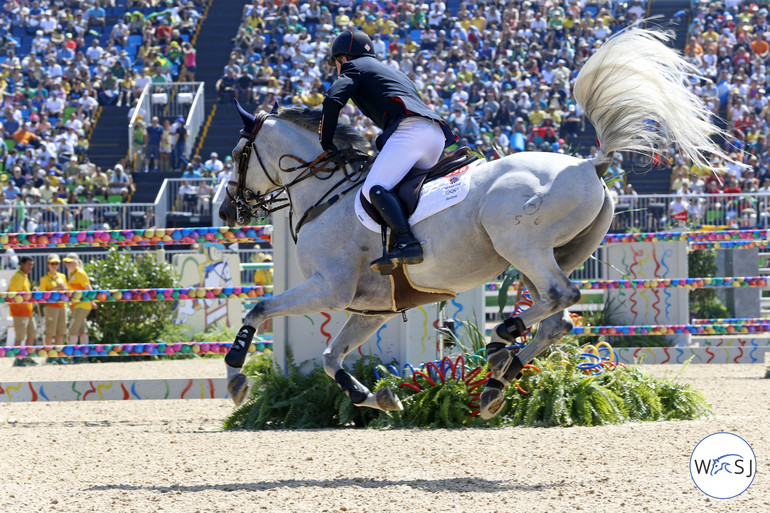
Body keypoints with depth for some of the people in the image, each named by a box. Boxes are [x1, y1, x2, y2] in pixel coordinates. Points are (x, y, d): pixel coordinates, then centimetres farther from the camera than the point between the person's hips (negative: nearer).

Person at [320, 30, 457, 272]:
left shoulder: (353, 67, 17)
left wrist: (327, 143, 6)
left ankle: (405, 243, -41)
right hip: (437, 135, 9)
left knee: (374, 188, -22)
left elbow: (333, 100, -1)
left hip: (410, 129, -9)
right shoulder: (395, 73, 42)